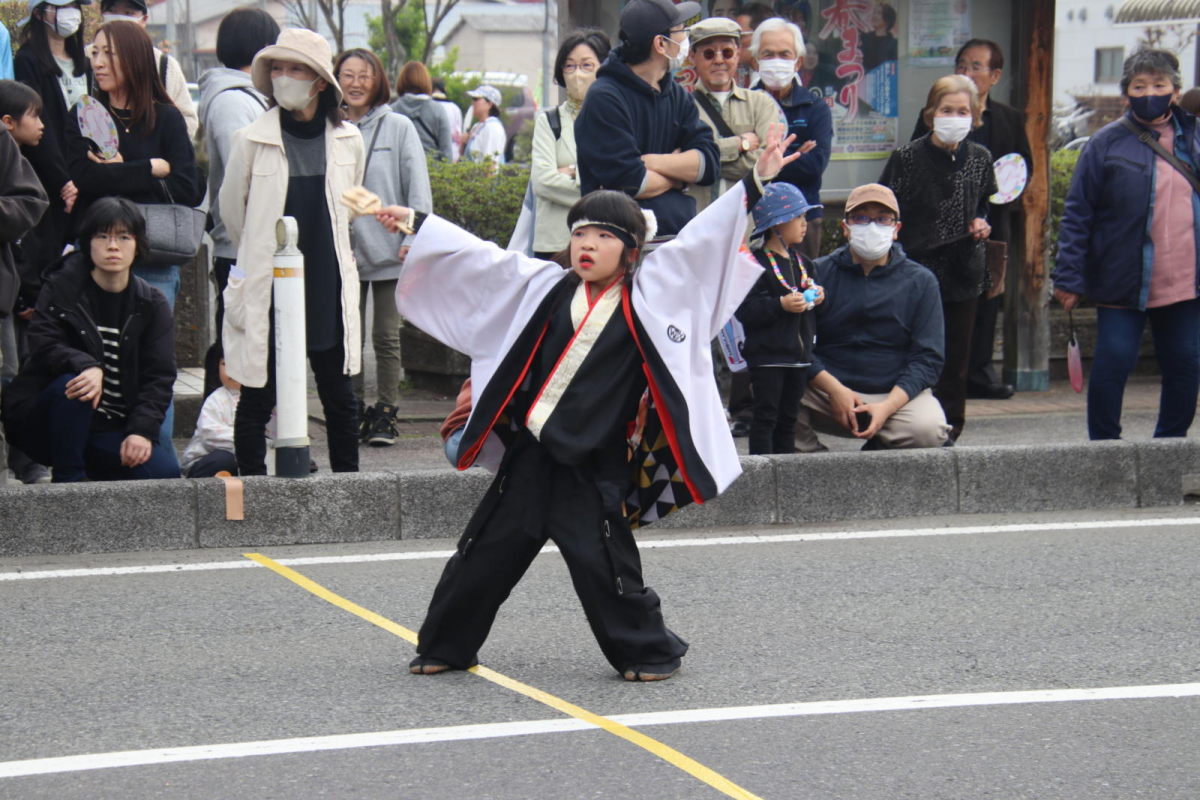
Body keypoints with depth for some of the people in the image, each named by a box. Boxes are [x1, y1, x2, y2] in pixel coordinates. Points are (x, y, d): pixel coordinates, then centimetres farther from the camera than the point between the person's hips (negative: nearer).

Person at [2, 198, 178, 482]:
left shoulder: (152, 305, 4)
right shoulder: (60, 288, -2)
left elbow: (159, 376, -3)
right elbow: (43, 346, -15)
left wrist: (142, 430, -19)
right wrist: (87, 366, -37)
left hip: (112, 432, 3)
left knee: (165, 471, -21)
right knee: (71, 384, -35)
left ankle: (91, 471, 7)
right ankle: (67, 480, -22)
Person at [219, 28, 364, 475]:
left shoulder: (347, 140, 3)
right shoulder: (252, 141, -4)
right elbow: (232, 211, 9)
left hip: (329, 287, 2)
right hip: (267, 288, -2)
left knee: (340, 399, 8)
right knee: (257, 400, 1)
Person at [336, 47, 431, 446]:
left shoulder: (398, 127, 2)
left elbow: (417, 186, 1)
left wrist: (413, 237, -8)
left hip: (389, 251, -1)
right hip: (344, 252, 1)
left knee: (386, 336, 2)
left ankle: (385, 414, 8)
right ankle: (354, 411, 14)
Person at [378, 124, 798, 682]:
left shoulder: (648, 294, -1)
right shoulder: (546, 287, 7)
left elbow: (700, 241, -4)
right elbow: (478, 257, 12)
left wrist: (756, 182, -9)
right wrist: (416, 223, 13)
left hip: (593, 465, -4)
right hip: (528, 453, 4)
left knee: (602, 561, -6)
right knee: (485, 553, 8)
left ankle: (648, 651, 13)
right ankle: (444, 647, 21)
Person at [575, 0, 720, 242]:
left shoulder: (676, 95, 16)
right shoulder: (604, 99, -8)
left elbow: (709, 163, 6)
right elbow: (629, 183, -15)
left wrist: (652, 162, -10)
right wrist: (679, 173, 3)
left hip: (682, 236, 7)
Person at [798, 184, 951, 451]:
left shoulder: (920, 281, 5)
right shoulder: (819, 273, 4)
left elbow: (928, 358, -1)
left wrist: (887, 406, -17)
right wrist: (835, 390, -19)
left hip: (897, 393, 0)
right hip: (826, 391, 0)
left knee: (929, 429, -32)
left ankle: (877, 448, 2)